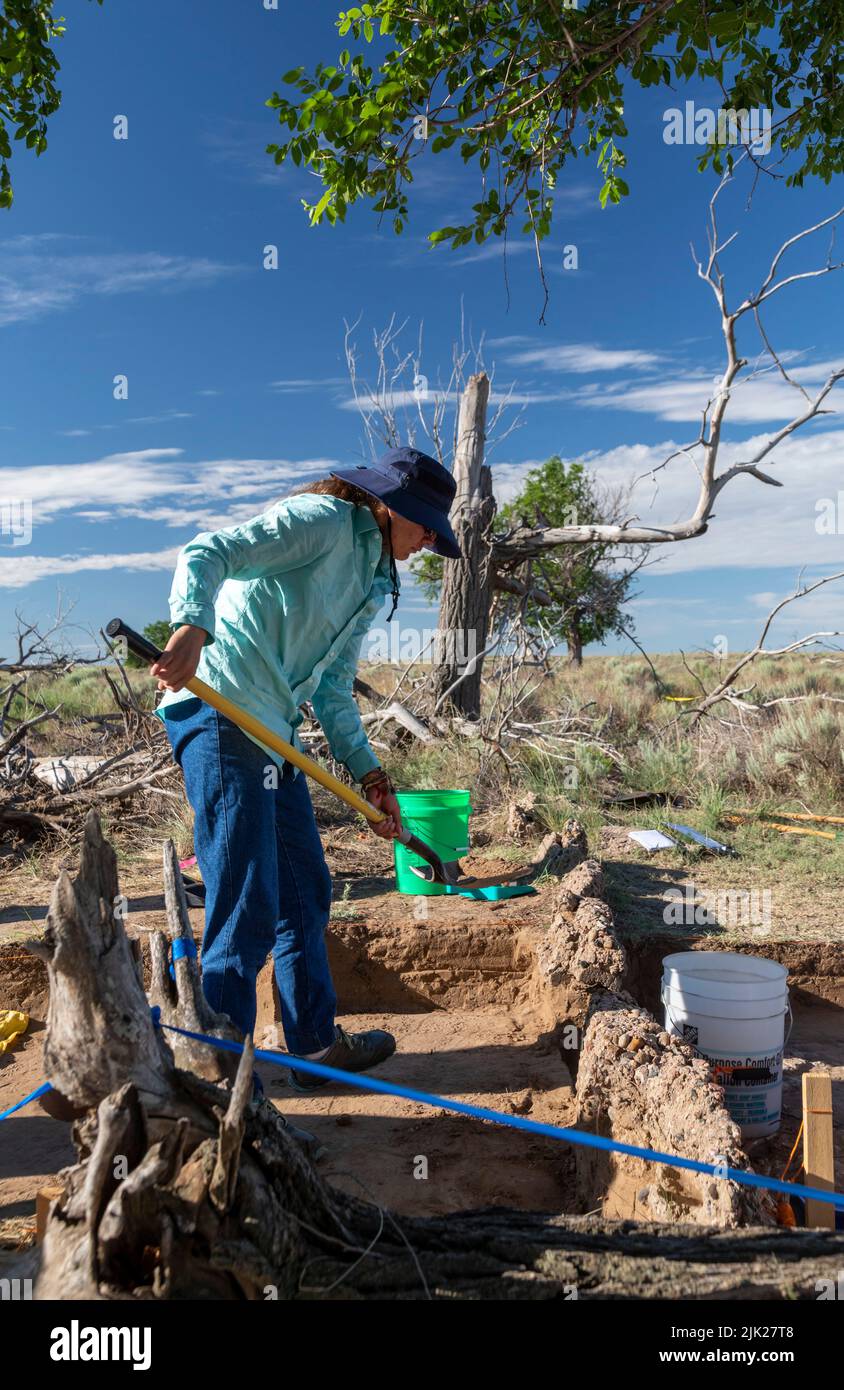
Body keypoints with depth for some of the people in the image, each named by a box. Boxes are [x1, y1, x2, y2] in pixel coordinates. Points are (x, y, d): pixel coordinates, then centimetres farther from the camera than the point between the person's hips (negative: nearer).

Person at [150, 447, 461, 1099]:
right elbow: (208, 552, -19)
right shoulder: (323, 519, -7)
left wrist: (369, 773, 13)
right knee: (248, 909, -7)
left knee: (306, 894, 16)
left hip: (273, 731, 10)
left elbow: (333, 686, 19)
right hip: (220, 711, -10)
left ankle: (317, 1045, 31)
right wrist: (193, 626, -38)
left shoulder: (372, 578, 20)